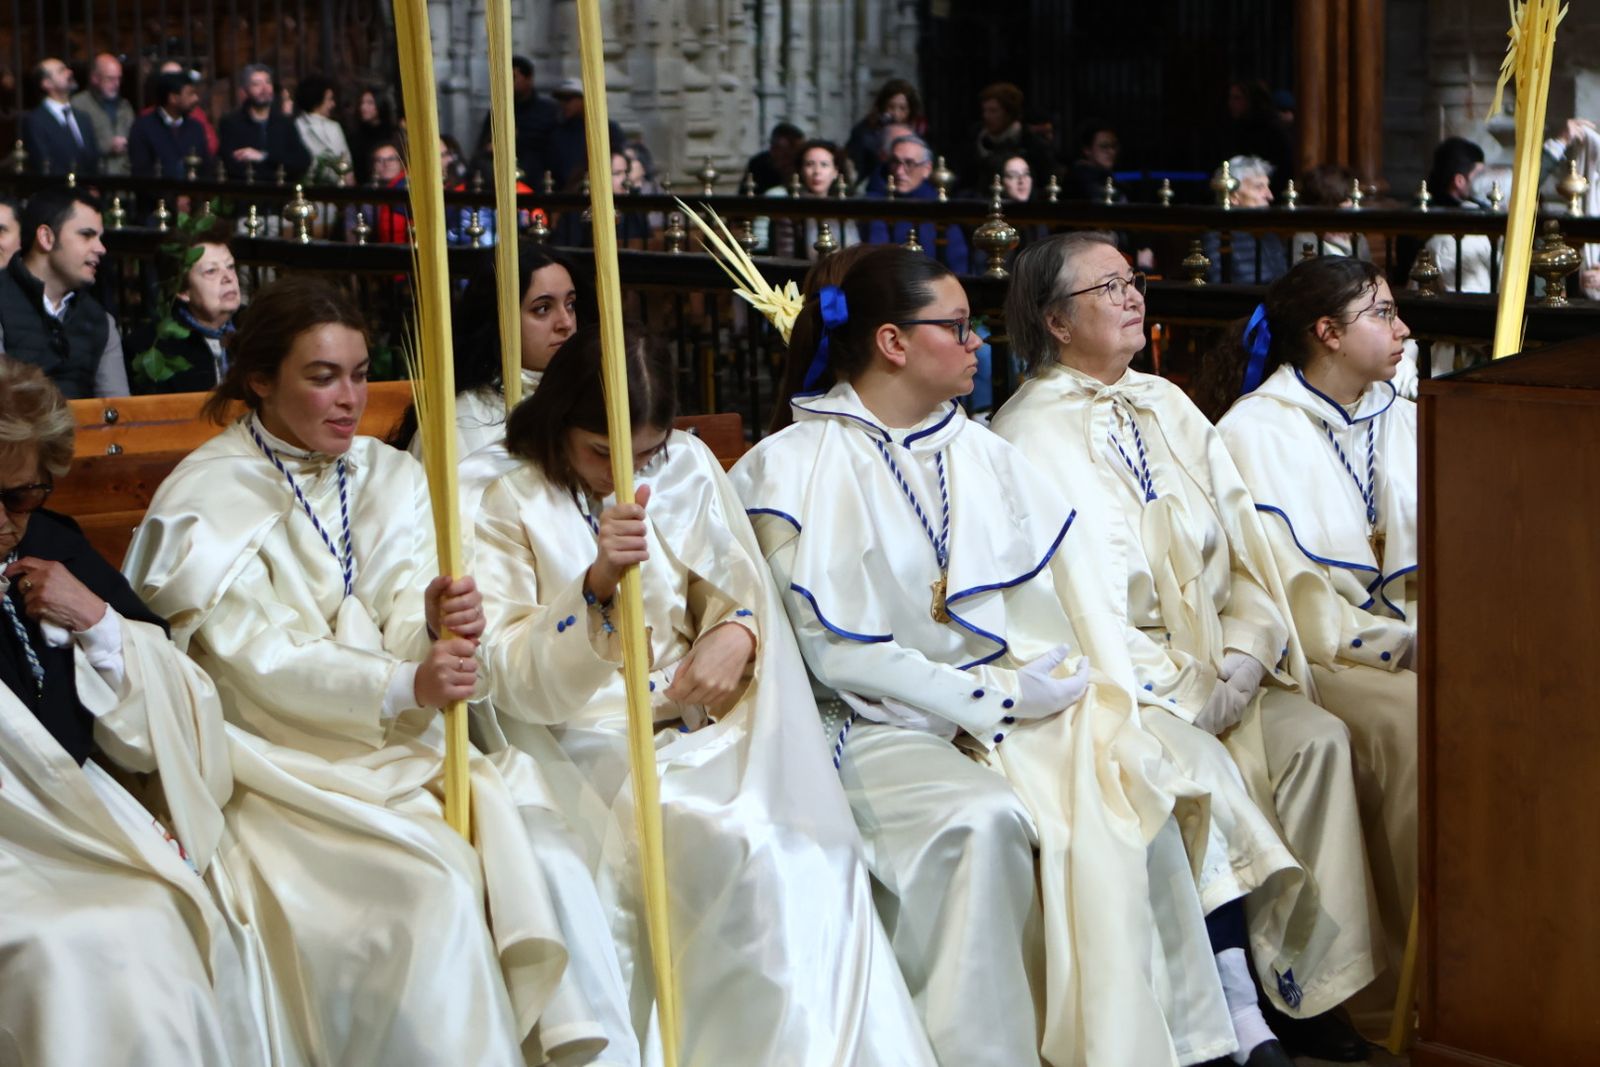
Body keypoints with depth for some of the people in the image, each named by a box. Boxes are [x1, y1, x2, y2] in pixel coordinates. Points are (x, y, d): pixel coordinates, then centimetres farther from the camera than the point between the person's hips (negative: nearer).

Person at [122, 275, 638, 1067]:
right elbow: (259, 664, -14)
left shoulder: (388, 478, 12)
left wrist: (436, 625, -22)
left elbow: (402, 637, 3)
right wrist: (405, 685, -28)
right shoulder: (205, 497, -4)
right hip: (286, 767, -4)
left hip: (403, 748, 4)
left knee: (540, 855, -22)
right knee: (435, 889, -28)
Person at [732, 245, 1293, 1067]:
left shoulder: (982, 454, 16)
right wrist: (993, 701, -12)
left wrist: (1070, 680, -9)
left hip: (1011, 706, 6)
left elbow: (1070, 593, 11)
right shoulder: (795, 469, -4)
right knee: (984, 821, -33)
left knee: (1132, 785, -18)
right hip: (881, 725, -5)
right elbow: (837, 653, -11)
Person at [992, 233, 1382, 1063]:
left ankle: (1303, 984, -13)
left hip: (1216, 661, 6)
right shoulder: (1028, 435, -5)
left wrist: (1245, 655, -5)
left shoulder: (1168, 409, 16)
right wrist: (1187, 691, -15)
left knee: (1317, 738, -18)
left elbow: (1244, 550, 14)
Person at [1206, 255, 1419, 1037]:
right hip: (1310, 661, -6)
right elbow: (1283, 593, -10)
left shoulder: (1402, 422, 18)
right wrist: (1399, 644, -15)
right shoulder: (1254, 432, -2)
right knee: (1411, 718, -33)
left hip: (1402, 649, 6)